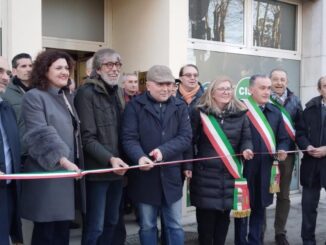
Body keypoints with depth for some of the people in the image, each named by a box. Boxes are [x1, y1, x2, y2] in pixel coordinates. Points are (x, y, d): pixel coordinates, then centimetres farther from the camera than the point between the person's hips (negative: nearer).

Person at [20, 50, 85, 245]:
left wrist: (75, 163, 13)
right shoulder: (34, 97, -7)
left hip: (69, 174, 7)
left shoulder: (68, 97, 15)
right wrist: (64, 161, -31)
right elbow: (42, 134, -21)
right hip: (47, 174, -7)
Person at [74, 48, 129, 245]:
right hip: (98, 169, -7)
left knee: (112, 222, 16)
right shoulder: (86, 93, -10)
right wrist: (109, 159, -27)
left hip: (118, 169, 7)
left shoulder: (119, 92, 13)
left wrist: (119, 160, 6)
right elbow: (88, 137, -17)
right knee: (95, 227, -2)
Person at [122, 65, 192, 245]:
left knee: (175, 226, 12)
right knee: (147, 226, 12)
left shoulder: (180, 107, 6)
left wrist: (163, 151, -19)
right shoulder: (135, 106, -2)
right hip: (145, 177, -2)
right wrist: (140, 157, -30)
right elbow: (129, 138, -10)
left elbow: (186, 137, -3)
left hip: (171, 176, 2)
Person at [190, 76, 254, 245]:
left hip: (229, 174, 3)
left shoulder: (240, 114, 5)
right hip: (205, 174, -3)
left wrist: (246, 149, -12)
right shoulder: (201, 113, -3)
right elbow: (191, 139, -3)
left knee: (224, 218, 12)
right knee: (205, 218, 3)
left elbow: (246, 138, 9)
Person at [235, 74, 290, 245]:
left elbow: (283, 138, 14)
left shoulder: (275, 112, 10)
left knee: (260, 208, 14)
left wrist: (282, 151, -5)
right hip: (244, 167, -5)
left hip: (266, 169, 5)